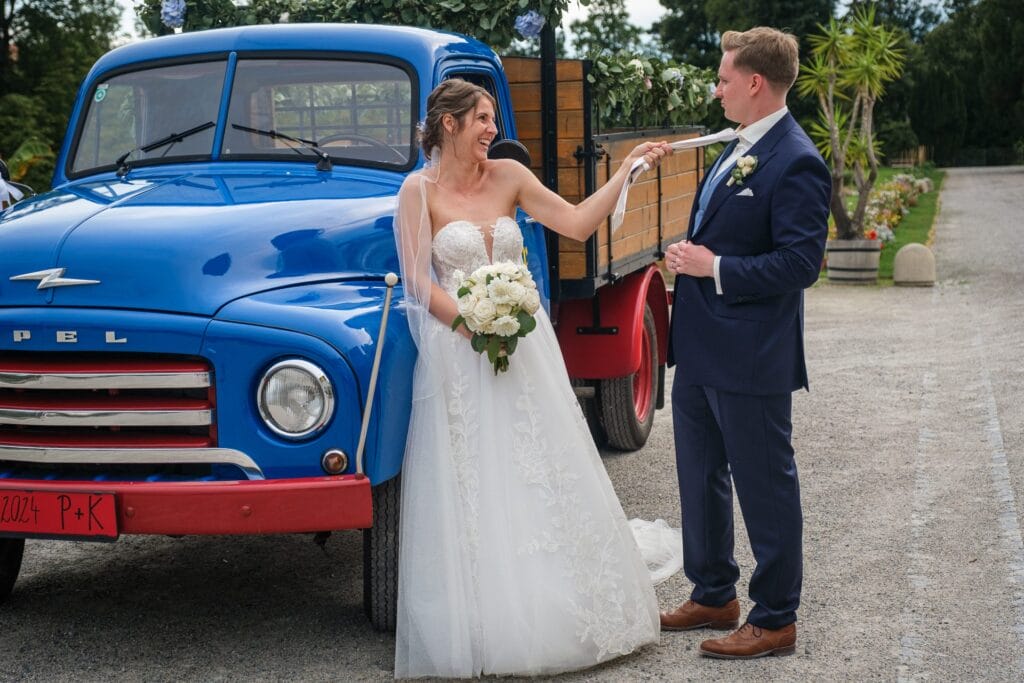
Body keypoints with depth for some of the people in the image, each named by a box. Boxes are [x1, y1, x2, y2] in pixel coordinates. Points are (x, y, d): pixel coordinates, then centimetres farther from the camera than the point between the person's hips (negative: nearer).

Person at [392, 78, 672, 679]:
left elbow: (577, 223, 2)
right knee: (471, 485, 0)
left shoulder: (509, 176, 5)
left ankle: (554, 613, 19)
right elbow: (418, 280, -9)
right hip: (458, 350, -4)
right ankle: (482, 624, 9)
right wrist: (472, 324, -20)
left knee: (542, 476, 7)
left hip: (524, 344, 4)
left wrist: (627, 170, -4)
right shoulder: (420, 190, -5)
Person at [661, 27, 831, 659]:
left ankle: (775, 620, 17)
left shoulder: (796, 162, -18)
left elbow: (801, 264, -23)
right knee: (701, 479, 19)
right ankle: (714, 596, 35)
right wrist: (689, 256, 7)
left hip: (750, 362, -10)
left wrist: (714, 268, -21)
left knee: (765, 488, 4)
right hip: (700, 351, 10)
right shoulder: (739, 150, 11)